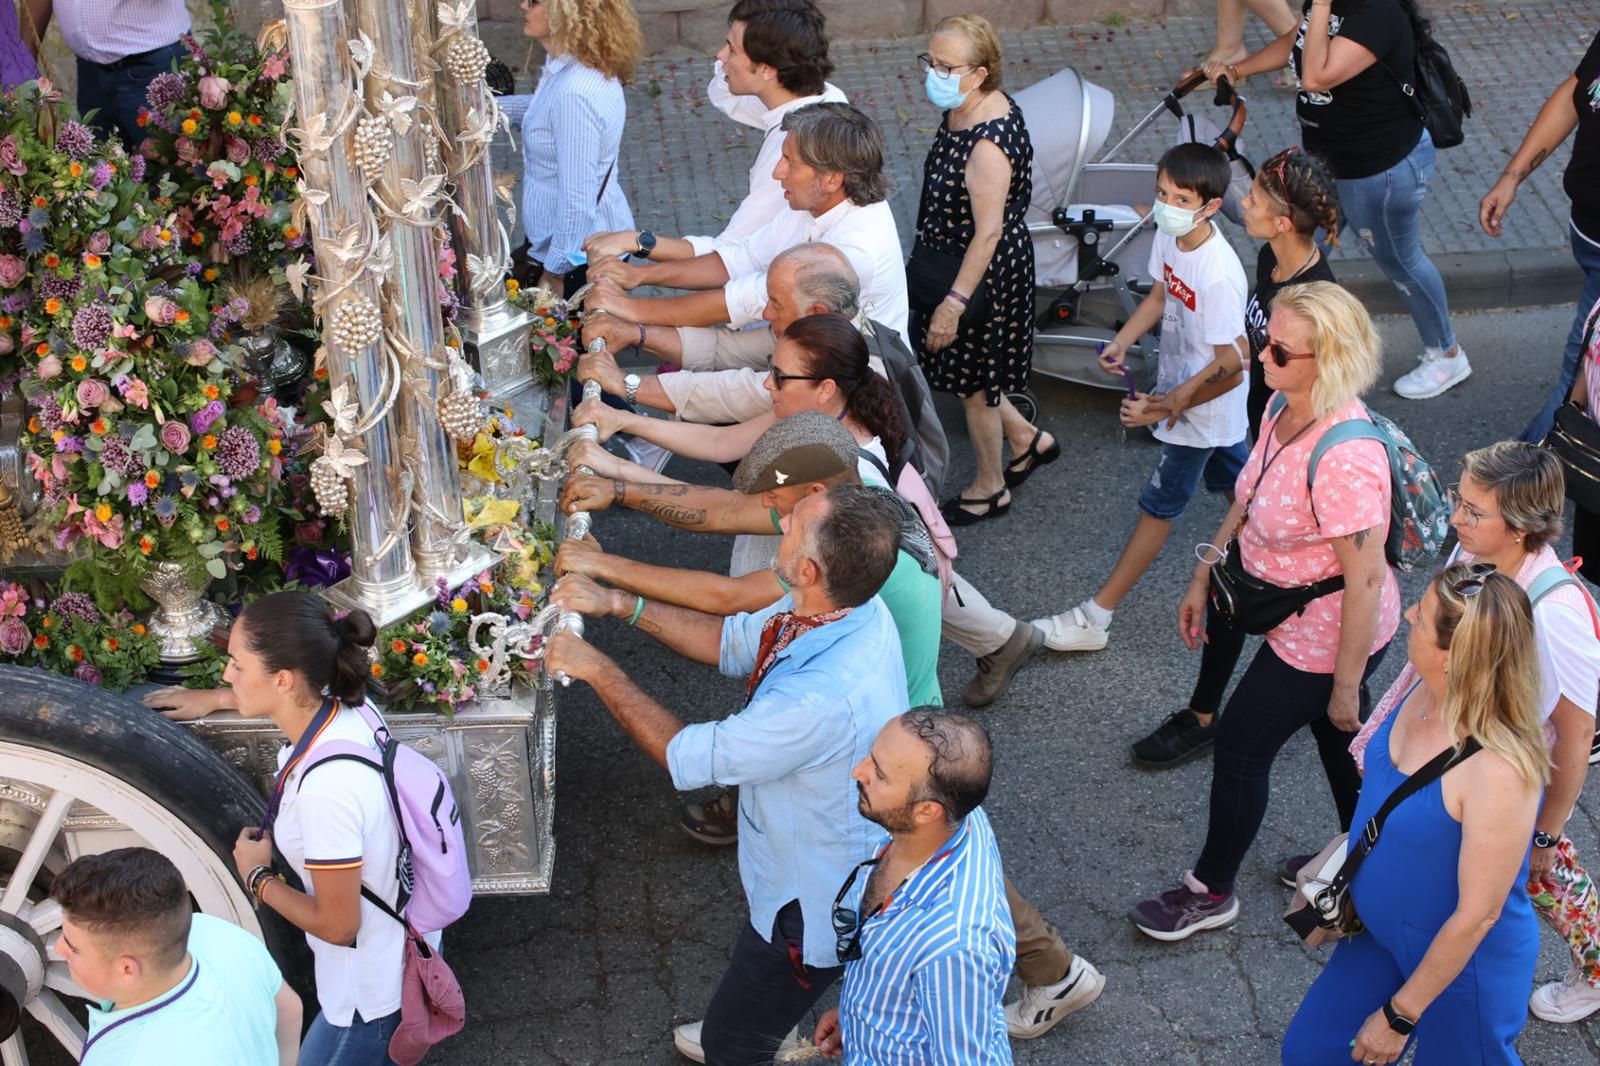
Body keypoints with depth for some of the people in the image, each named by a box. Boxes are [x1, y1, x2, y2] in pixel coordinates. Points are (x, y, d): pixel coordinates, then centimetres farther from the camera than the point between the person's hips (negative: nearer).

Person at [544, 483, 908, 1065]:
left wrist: (598, 670, -18)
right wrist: (619, 603, -8)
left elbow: (687, 756, -29)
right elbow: (734, 641, 1)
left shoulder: (824, 698, -44)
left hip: (814, 905, -8)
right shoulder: (847, 606, -17)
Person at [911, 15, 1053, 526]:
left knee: (972, 379, 11)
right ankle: (1027, 440, 42)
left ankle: (991, 488, 33)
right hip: (950, 260, 9)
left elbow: (988, 232, -28)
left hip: (982, 274, -9)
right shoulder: (965, 110, -3)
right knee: (969, 369, 23)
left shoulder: (988, 143, -31)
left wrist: (954, 302, -25)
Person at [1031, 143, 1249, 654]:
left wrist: (1166, 406, -24)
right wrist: (1121, 343, -5)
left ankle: (1095, 618, 11)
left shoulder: (1219, 275, -34)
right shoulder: (1169, 237, -9)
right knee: (1233, 484, 27)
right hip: (1177, 388, 8)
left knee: (1158, 506, 3)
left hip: (1201, 408, -8)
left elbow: (1231, 365, -28)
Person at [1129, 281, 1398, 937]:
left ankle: (1211, 892, 30)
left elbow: (1365, 579, -30)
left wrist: (1346, 686, -23)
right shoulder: (1286, 408, -8)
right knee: (1338, 742, 26)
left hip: (1326, 639, -8)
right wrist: (1204, 577, 13)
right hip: (1299, 619, 8)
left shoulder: (1345, 457, -36)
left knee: (1240, 748, 7)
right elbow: (1248, 503, 8)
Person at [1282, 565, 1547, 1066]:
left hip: (1463, 964, -7)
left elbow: (1476, 916, -26)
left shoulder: (1498, 773, -37)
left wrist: (1399, 1015, -16)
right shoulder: (1425, 691, -15)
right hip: (1381, 934, 7)